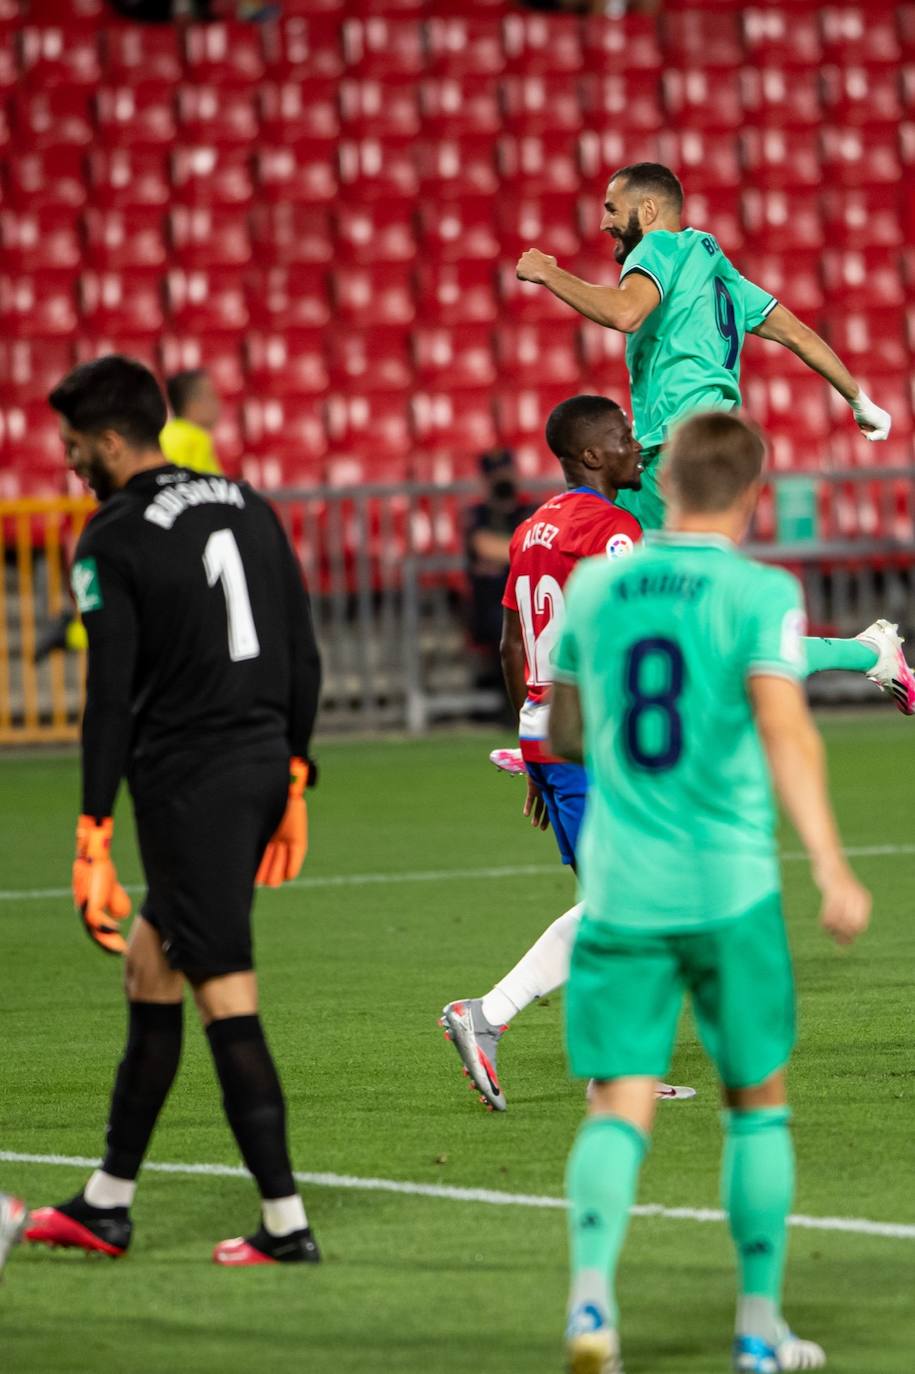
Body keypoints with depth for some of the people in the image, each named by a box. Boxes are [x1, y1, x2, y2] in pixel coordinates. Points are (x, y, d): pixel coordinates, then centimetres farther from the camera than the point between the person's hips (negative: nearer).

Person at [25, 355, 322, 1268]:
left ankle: (284, 1224, -5)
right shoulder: (245, 507, 11)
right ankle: (106, 1207, 24)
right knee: (147, 963, 18)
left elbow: (110, 702, -14)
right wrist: (292, 786, 20)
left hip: (186, 782, -8)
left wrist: (93, 842, -11)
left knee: (227, 1000, -5)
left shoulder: (111, 543, -9)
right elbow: (304, 658, 13)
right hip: (263, 766, 8)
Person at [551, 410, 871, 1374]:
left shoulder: (592, 587, 7)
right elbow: (782, 725, -20)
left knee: (620, 1105, 0)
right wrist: (830, 867, -26)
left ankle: (591, 1287, -25)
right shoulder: (760, 594, -6)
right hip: (729, 889, -2)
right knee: (756, 1101, 13)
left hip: (617, 888, 2)